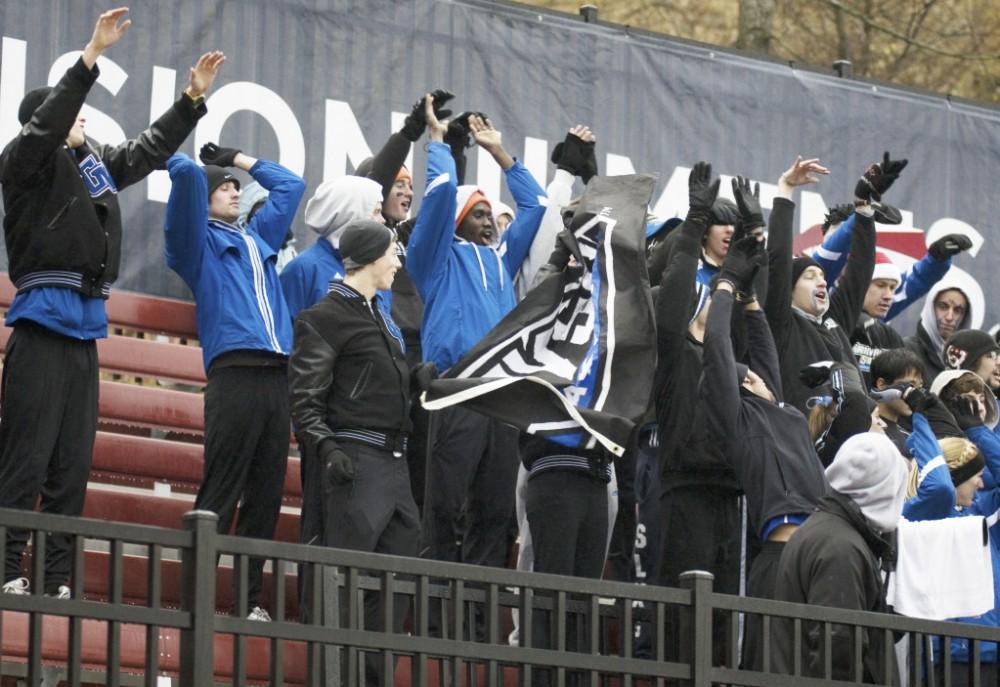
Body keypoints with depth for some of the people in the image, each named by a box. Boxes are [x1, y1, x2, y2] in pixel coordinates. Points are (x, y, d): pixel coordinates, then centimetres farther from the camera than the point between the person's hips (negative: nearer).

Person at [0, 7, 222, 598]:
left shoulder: (96, 166, 19)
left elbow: (152, 149, 31)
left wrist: (194, 99, 26)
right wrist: (92, 56, -24)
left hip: (84, 333, 7)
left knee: (73, 464, 5)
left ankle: (59, 581, 5)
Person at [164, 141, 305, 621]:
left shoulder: (258, 236, 28)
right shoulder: (198, 241, 10)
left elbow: (290, 185, 40)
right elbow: (188, 173, -3)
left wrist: (237, 159, 39)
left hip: (276, 378, 6)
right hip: (234, 374, -6)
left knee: (265, 496, 2)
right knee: (219, 495, -11)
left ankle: (249, 600, 3)